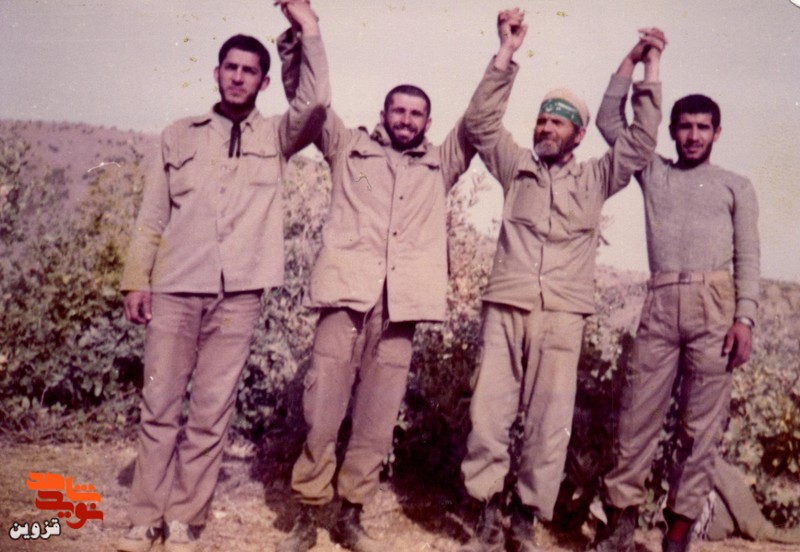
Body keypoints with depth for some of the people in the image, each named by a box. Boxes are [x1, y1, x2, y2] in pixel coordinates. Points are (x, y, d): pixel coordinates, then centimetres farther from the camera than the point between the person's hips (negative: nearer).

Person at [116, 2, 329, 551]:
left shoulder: (275, 136, 11)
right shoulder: (180, 134, 14)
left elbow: (315, 102, -9)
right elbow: (153, 214, 11)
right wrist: (136, 279, 3)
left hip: (239, 294, -1)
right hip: (176, 289, 1)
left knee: (212, 413, 2)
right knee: (159, 406, 2)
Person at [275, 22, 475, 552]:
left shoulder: (441, 166, 20)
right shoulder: (350, 147, 16)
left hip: (400, 307, 2)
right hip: (347, 296, -2)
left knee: (378, 424, 4)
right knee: (321, 415, -4)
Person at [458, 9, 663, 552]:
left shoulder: (596, 177, 15)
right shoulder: (517, 166, 15)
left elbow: (641, 140, 9)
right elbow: (481, 122, 8)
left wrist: (650, 70, 7)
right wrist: (507, 54, 2)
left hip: (563, 313, 0)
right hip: (506, 304, 0)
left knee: (550, 420, 0)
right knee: (489, 411, -3)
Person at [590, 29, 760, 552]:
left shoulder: (736, 187, 16)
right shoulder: (654, 172, 19)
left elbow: (748, 259, 7)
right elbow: (609, 120, 16)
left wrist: (744, 318, -6)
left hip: (715, 305, -1)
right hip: (661, 303, 1)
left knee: (702, 425, 0)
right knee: (638, 416, -1)